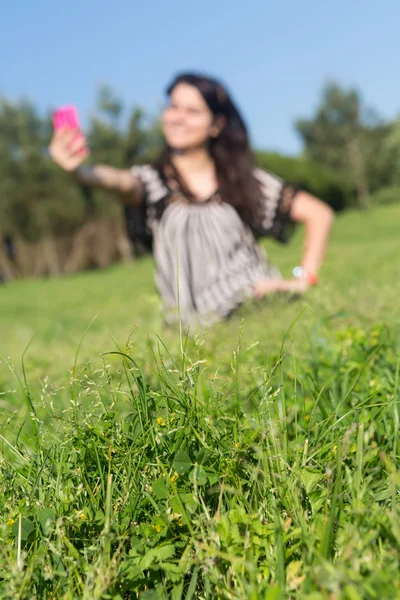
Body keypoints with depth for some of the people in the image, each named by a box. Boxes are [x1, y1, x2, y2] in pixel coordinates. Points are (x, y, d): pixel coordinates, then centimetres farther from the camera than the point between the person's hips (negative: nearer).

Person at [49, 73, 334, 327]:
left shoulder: (243, 179, 7)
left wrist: (304, 278, 0)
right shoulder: (153, 180, 4)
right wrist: (80, 170, -43)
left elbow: (319, 213, 10)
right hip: (198, 327, 1)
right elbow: (122, 182, -21)